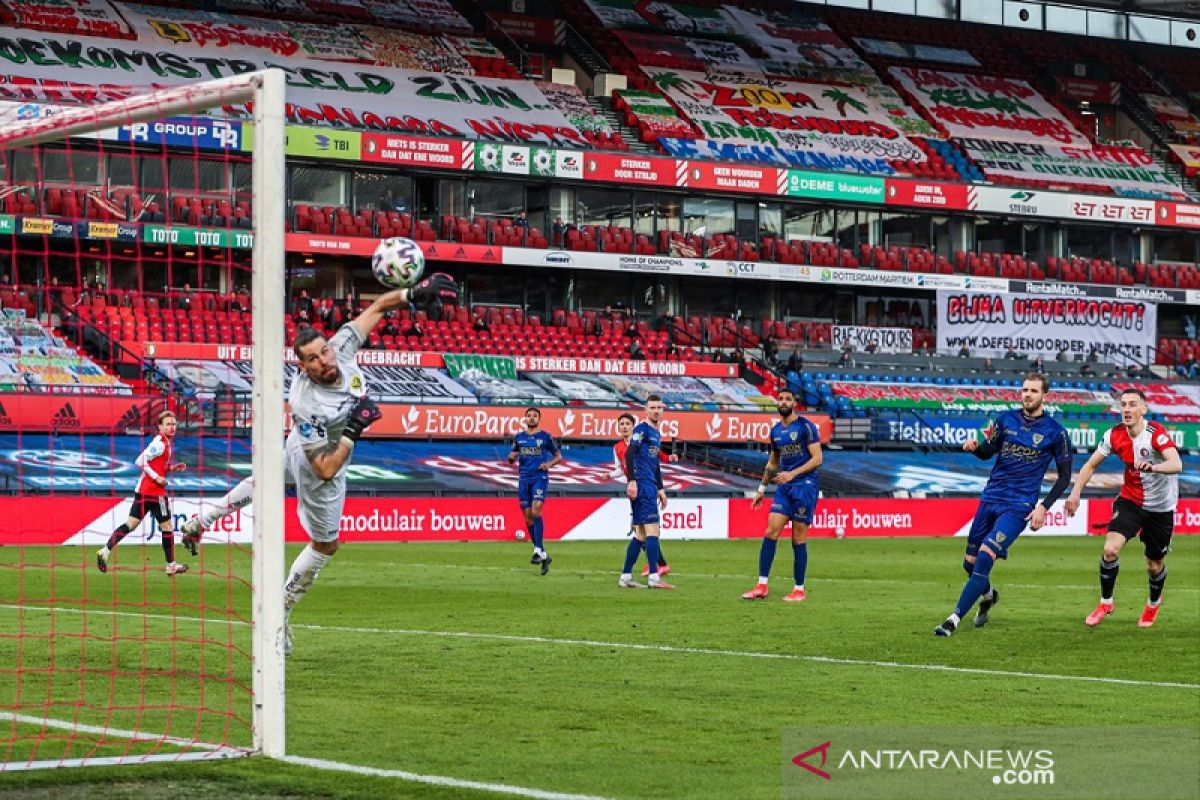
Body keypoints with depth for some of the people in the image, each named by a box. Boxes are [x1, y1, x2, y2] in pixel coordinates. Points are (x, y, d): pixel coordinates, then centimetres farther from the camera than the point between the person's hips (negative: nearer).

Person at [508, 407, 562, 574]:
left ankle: (538, 550, -21)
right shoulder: (519, 438, 13)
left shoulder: (546, 437, 3)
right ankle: (544, 555, 11)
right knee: (528, 516, 2)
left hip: (540, 477, -4)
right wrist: (512, 457, -4)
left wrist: (549, 464, -10)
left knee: (536, 510, -22)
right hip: (524, 479, 4)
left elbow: (558, 456, 10)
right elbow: (511, 459, 20)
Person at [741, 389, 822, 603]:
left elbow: (817, 458, -11)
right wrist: (762, 489, 24)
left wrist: (792, 474, -20)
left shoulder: (805, 426, -7)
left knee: (798, 539, -3)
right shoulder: (775, 431, 13)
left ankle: (799, 589, 6)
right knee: (770, 532, -3)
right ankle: (762, 586, -1)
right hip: (783, 487, 6)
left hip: (804, 485, -6)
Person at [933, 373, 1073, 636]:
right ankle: (988, 596, 42)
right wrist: (975, 447, -9)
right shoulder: (1007, 419, 5)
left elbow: (1065, 476, 1)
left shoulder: (1055, 432, -5)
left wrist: (1044, 507, -8)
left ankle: (954, 619, -17)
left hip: (1018, 506, -5)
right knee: (970, 562, 8)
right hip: (990, 498, 5)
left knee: (984, 558, -20)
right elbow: (988, 451, 15)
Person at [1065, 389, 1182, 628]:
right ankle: (1105, 602, 3)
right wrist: (1075, 493, -9)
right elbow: (1091, 465, 3)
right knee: (1110, 549, -18)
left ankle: (1154, 602, 42)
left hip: (1160, 507, -3)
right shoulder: (1114, 435, -10)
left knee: (1154, 566, 9)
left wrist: (1152, 467, -61)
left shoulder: (1157, 434, -25)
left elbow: (1176, 465, -41)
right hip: (1129, 500, 3)